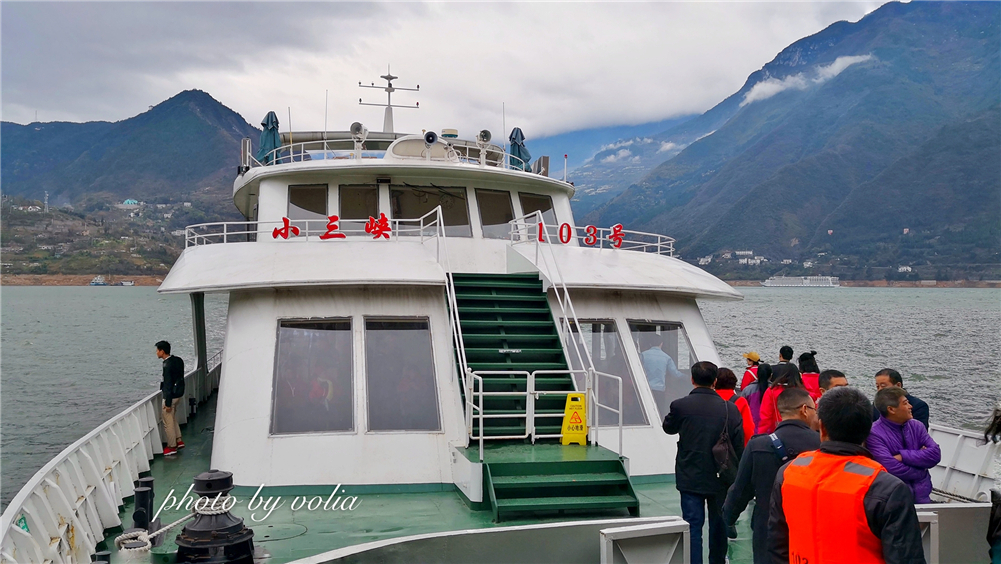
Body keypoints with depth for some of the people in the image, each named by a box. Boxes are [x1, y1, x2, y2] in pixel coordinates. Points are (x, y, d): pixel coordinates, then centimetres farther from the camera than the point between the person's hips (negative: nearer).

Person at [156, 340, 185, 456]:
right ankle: (178, 441, 31)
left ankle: (172, 447, 12)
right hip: (179, 393, 9)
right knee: (173, 419, 24)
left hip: (171, 396, -9)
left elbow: (168, 385, -23)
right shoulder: (178, 360, 3)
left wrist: (168, 403, -19)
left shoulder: (167, 365, -24)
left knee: (168, 422, 4)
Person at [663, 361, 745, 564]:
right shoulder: (730, 409, -7)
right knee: (718, 525, 18)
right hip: (720, 477, 2)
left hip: (690, 478, -2)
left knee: (693, 526, 2)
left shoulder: (680, 405, -13)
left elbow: (668, 428, 7)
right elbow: (738, 445, -2)